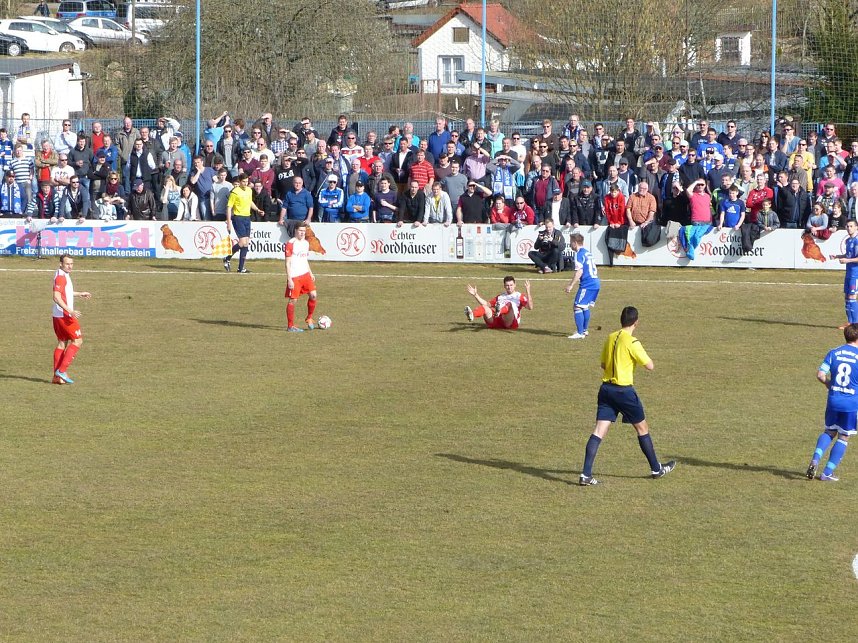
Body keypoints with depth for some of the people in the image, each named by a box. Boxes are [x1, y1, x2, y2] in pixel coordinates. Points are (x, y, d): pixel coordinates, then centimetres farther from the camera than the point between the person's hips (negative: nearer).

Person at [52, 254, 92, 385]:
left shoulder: (65, 275, 15)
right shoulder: (61, 277, -16)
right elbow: (56, 297, -26)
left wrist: (79, 294, 43)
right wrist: (70, 311, -31)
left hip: (58, 315, 10)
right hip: (64, 315, -10)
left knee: (62, 343, 12)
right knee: (77, 340, -5)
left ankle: (57, 376, 12)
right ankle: (62, 370, -10)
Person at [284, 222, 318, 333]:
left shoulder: (306, 243, 13)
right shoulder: (291, 244, -10)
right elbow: (288, 263, -11)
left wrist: (310, 273, 19)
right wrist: (289, 279, -15)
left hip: (305, 274, 7)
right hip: (294, 277, -7)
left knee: (313, 295, -5)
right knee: (292, 300, -2)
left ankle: (309, 318, 14)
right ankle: (290, 326, 5)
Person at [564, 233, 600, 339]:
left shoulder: (578, 254, -10)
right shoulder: (587, 252, 19)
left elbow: (579, 271, -20)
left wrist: (571, 285, -17)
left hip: (587, 284, -9)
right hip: (596, 283, 9)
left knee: (578, 307, -6)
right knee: (585, 307, 22)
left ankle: (580, 333, -10)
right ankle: (585, 330, 31)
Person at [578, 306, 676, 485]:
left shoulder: (610, 338, 8)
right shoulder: (632, 342, -13)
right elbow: (650, 366, -12)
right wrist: (641, 356, 6)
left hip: (606, 388, 6)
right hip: (624, 390, -6)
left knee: (599, 431, -1)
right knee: (642, 428, 13)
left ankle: (586, 475, -11)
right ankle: (656, 469, 25)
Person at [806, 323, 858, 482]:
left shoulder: (833, 353, 0)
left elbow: (820, 375, -5)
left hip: (833, 401, 3)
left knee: (829, 431, 20)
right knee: (843, 437, 9)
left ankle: (815, 459, -4)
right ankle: (827, 473, 7)